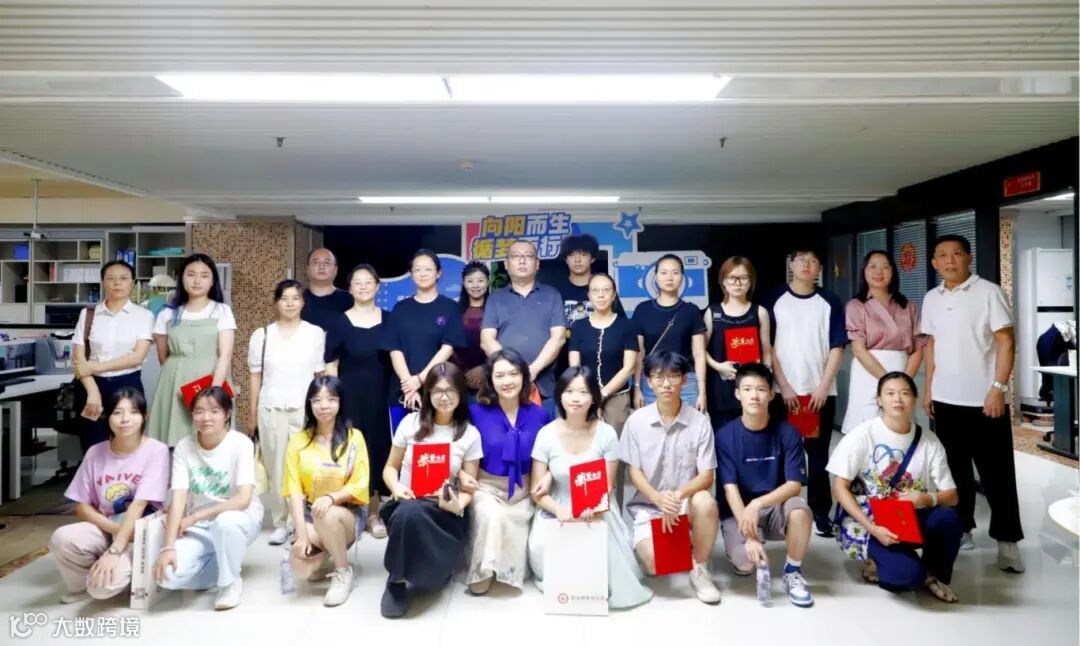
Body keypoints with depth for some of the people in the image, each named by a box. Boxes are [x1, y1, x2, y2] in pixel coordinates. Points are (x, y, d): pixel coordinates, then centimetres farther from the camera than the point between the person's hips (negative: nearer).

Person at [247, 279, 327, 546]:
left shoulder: (316, 333, 3)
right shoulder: (262, 335, 8)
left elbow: (321, 374, 5)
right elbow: (256, 376, 10)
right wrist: (252, 414, 9)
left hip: (305, 410, -1)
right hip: (271, 410, 2)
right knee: (276, 468, 5)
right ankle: (280, 523, 15)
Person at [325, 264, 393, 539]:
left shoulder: (389, 320, 7)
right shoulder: (340, 322, 2)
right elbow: (331, 365, 1)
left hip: (380, 397, 2)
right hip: (349, 396, -1)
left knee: (378, 448, 5)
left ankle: (374, 512, 17)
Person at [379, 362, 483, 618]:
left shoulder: (470, 434, 1)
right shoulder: (411, 422, 3)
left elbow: (468, 487, 3)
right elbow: (390, 468, 11)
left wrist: (458, 505, -20)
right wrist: (396, 487, -12)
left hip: (443, 511, 0)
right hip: (408, 505, 1)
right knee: (408, 513, -36)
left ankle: (409, 578, -1)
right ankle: (400, 579, -13)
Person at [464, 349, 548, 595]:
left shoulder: (538, 414, -1)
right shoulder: (477, 412, -7)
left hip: (523, 490, 2)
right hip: (486, 486, -2)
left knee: (511, 523, -23)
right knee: (491, 515, -31)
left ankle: (507, 571, 10)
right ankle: (481, 572, -9)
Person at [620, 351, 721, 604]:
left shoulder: (700, 422, -7)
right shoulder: (636, 420, -5)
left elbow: (706, 476, -8)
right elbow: (634, 472, -3)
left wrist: (679, 495, -28)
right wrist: (658, 498, -22)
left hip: (686, 503, 0)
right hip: (647, 505, 0)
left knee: (705, 502, -35)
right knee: (655, 562, -25)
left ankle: (700, 570, -11)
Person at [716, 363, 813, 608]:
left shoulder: (787, 433, -8)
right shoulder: (725, 435, -11)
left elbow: (794, 485, -13)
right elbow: (730, 489, -15)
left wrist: (757, 504, -28)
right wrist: (749, 535, -25)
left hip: (775, 507, 1)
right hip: (739, 510, -1)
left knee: (799, 510, -33)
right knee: (745, 560, -28)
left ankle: (792, 572, -5)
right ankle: (744, 557, 13)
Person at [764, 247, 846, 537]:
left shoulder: (829, 302, 5)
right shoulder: (775, 300, 2)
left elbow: (837, 348, 2)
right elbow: (767, 347, -1)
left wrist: (823, 387, -7)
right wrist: (784, 386, -7)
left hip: (821, 392, 1)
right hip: (785, 391, -1)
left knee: (818, 453, 7)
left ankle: (820, 511, 15)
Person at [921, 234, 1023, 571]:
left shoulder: (989, 292, -7)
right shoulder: (931, 298, 9)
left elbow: (1006, 342, -9)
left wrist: (998, 388, -16)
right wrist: (928, 388, 11)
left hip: (984, 399, -5)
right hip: (946, 399, 5)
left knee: (996, 472, 2)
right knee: (955, 468, 13)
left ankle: (1007, 540, 12)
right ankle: (961, 529, 25)